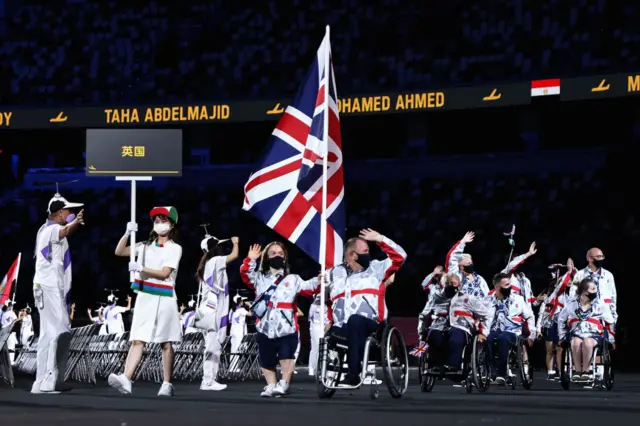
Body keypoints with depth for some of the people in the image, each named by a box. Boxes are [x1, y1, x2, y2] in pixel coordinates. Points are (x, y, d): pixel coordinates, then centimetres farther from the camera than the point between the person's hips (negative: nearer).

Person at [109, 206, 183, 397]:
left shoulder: (175, 249, 0)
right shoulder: (146, 246, 13)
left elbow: (164, 273, -11)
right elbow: (119, 252, 7)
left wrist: (141, 268, -19)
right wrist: (127, 234, -8)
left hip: (164, 299, -3)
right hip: (144, 297, 3)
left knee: (165, 343, 3)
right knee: (137, 340, -7)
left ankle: (167, 384, 10)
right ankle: (126, 379, -20)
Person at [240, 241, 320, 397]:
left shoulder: (292, 279, 13)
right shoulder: (260, 279, 14)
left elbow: (308, 288, 2)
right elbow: (245, 274, -2)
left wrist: (318, 282, -17)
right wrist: (250, 260, -17)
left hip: (286, 328, -2)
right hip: (265, 329, 2)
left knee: (286, 356, -11)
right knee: (266, 360, 10)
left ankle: (284, 384, -4)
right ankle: (271, 386, 23)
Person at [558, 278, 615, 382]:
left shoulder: (600, 304, 1)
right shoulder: (571, 304, 2)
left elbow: (610, 322, 12)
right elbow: (561, 320, 17)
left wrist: (611, 339, 14)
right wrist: (562, 337, 17)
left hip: (594, 334, -1)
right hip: (576, 334, 1)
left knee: (587, 342, -38)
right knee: (576, 342, -37)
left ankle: (586, 371, -26)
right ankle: (577, 371, -26)